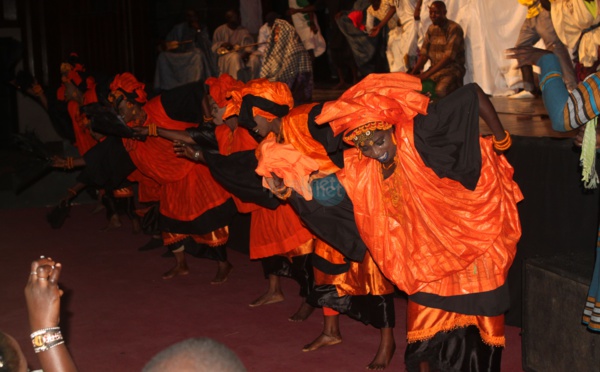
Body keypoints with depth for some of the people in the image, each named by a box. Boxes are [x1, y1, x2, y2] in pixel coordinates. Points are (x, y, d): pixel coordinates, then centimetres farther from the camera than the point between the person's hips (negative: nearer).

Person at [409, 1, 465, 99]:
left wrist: (426, 74, -26)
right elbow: (424, 53, 7)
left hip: (452, 69, -6)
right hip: (435, 69, 6)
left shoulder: (454, 29, -12)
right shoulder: (431, 29, 10)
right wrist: (413, 72, -11)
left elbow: (449, 57, -20)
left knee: (440, 91, -35)